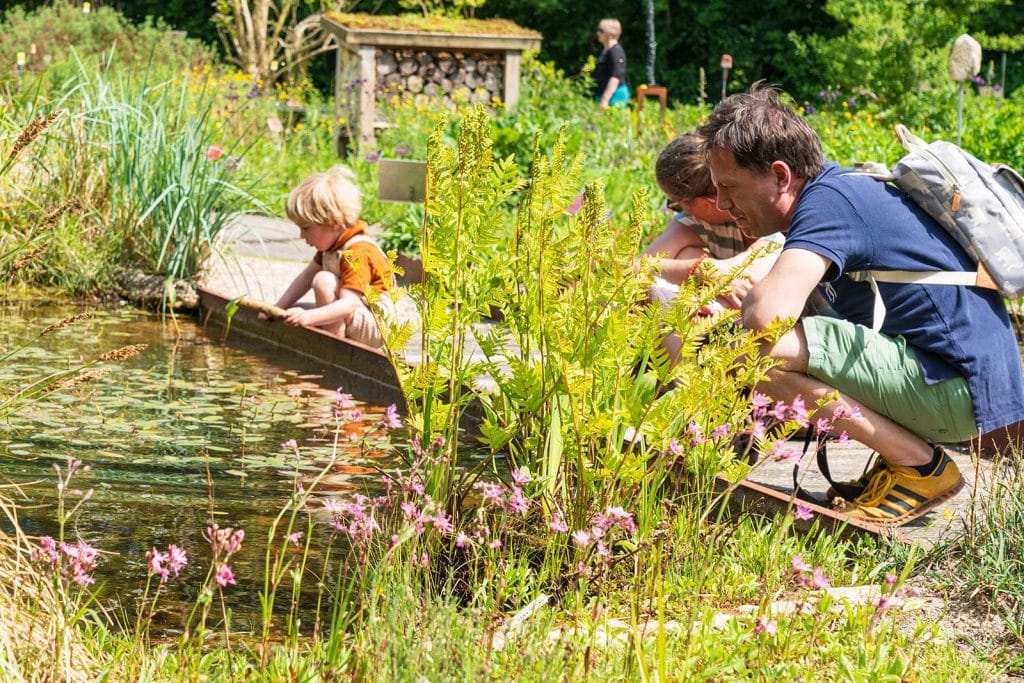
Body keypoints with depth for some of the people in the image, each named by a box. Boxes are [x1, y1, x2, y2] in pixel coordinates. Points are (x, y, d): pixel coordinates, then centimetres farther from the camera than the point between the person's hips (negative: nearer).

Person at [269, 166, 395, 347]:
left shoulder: (357, 253, -26)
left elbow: (348, 305, -36)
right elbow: (306, 277, 10)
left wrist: (308, 317, -48)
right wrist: (279, 308, -1)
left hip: (375, 327, -10)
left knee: (324, 280, -29)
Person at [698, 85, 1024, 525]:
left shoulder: (828, 199, -16)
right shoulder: (839, 188, 14)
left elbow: (767, 314, -31)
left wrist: (749, 294, -8)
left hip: (958, 388, -10)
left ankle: (921, 466, -10)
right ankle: (909, 449, 11)